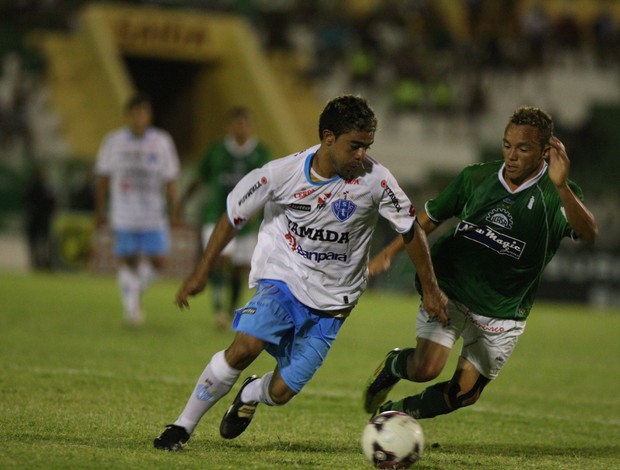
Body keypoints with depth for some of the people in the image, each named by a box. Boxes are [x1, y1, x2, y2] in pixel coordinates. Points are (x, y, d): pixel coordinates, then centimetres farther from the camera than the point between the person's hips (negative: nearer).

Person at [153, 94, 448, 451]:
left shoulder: (375, 180, -15)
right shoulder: (282, 173, -15)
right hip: (282, 279, -1)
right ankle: (184, 426, -12)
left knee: (281, 393, -4)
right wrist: (202, 273, 3)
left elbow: (411, 231, -1)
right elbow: (233, 216, 0)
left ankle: (251, 394, 35)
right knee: (247, 345, -29)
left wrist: (431, 290, 5)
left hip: (330, 304, 1)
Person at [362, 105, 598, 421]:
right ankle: (393, 365, 17)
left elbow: (589, 235, -35)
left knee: (465, 393, 2)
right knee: (426, 368, -19)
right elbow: (430, 218, 12)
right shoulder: (475, 178, -4)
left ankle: (394, 412, 29)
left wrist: (561, 187, -50)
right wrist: (388, 253, 5)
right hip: (449, 291, 0)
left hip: (502, 312, 0)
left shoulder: (556, 195, -14)